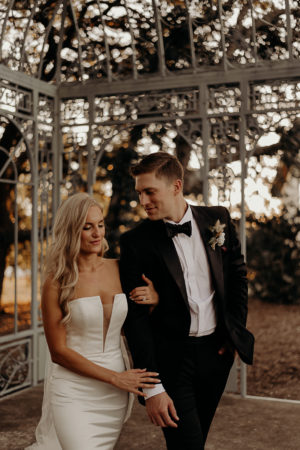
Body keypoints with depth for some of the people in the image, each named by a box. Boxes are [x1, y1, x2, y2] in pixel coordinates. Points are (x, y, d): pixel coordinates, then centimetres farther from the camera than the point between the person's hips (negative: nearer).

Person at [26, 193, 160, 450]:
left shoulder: (119, 269, 3)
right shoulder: (57, 281, -7)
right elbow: (58, 351, -8)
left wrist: (153, 301, -7)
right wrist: (115, 377, -12)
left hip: (114, 395, 4)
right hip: (73, 391, -4)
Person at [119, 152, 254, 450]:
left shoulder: (218, 219, -1)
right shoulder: (136, 242, -12)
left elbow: (237, 274, 13)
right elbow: (134, 316, -13)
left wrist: (236, 329, 7)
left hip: (217, 350, 4)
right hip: (172, 358, -3)